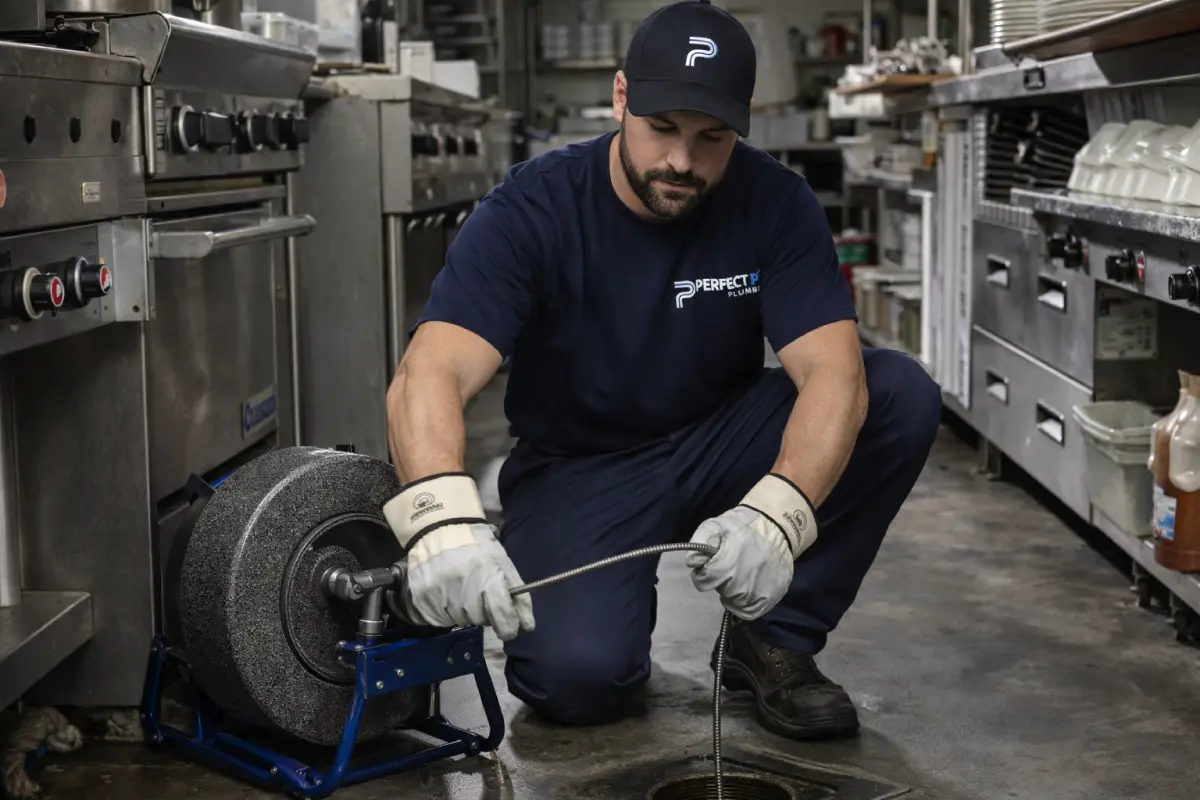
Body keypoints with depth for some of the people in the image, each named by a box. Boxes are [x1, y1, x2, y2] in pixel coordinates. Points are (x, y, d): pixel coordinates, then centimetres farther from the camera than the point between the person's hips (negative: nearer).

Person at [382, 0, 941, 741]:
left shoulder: (777, 203, -14)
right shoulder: (532, 210, -20)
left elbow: (833, 371, -25)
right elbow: (429, 376, -32)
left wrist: (776, 517, -46)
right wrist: (442, 521, -54)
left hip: (721, 445, 3)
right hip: (580, 468, -2)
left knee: (902, 394, -21)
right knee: (579, 675, -29)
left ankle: (774, 638, -6)